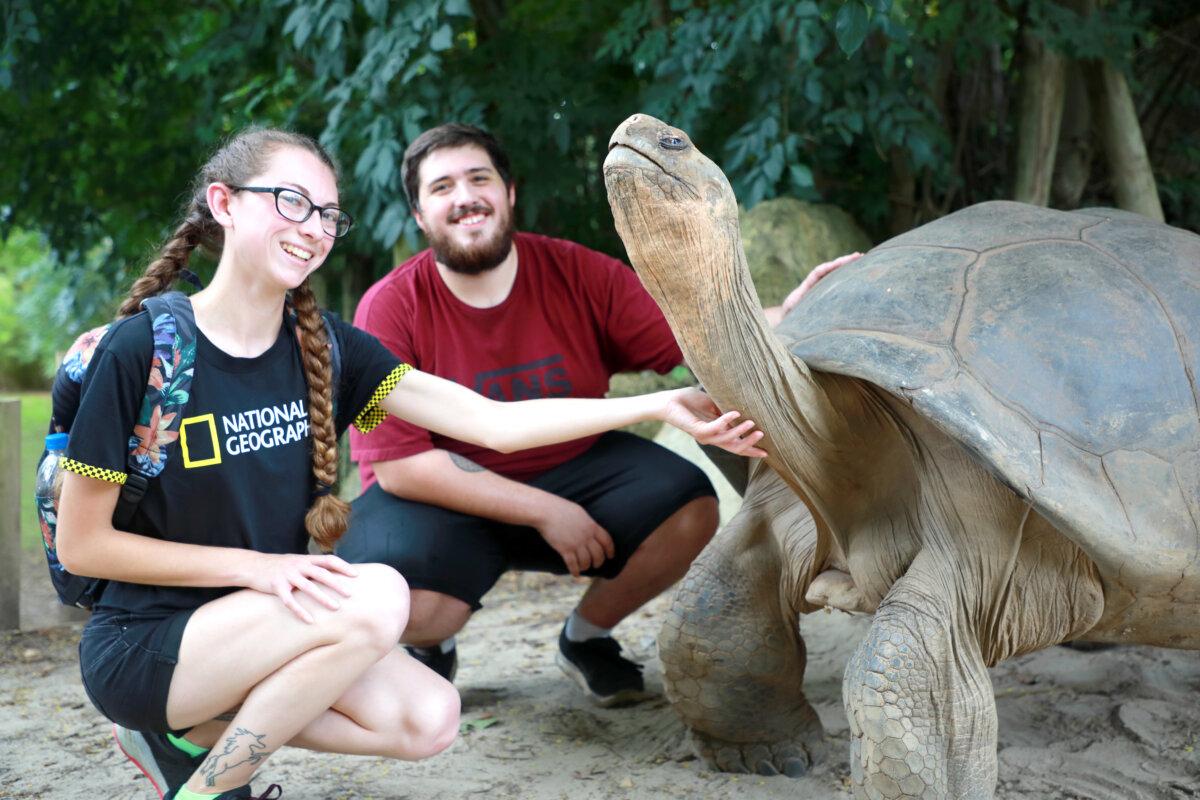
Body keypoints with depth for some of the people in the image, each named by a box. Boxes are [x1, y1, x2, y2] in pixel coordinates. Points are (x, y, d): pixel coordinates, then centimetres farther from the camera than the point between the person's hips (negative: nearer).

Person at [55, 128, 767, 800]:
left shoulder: (325, 347, -2)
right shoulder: (144, 348, -18)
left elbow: (492, 422, -7)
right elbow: (81, 544, -13)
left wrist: (663, 405, -14)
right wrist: (254, 566, -20)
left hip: (271, 623, 6)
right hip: (141, 646, -6)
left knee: (429, 719, -12)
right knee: (376, 596, -27)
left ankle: (190, 734, 5)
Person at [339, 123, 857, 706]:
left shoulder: (578, 275, -7)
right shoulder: (391, 308, -15)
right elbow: (399, 464, -20)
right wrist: (545, 512, -23)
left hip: (574, 470, 3)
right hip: (446, 499, -3)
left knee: (688, 508, -22)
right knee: (400, 597, -34)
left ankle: (586, 635, 8)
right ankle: (432, 646, 8)